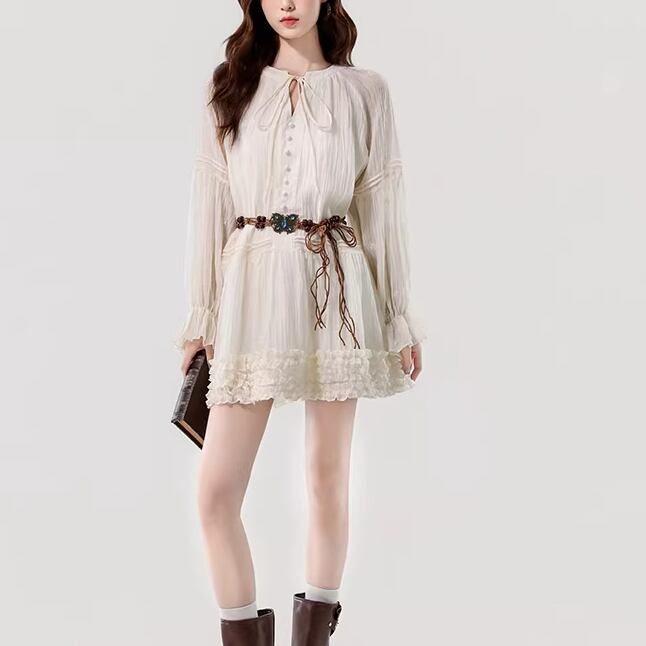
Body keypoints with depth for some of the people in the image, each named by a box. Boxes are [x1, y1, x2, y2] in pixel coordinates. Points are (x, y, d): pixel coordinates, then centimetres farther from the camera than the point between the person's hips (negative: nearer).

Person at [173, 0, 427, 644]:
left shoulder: (364, 90, 6)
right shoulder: (228, 86, 9)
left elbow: (382, 205, 6)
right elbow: (209, 203, 8)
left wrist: (400, 319, 7)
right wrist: (200, 316, 6)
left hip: (335, 288, -1)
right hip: (253, 285, 1)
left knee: (328, 477, 6)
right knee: (216, 490, -5)